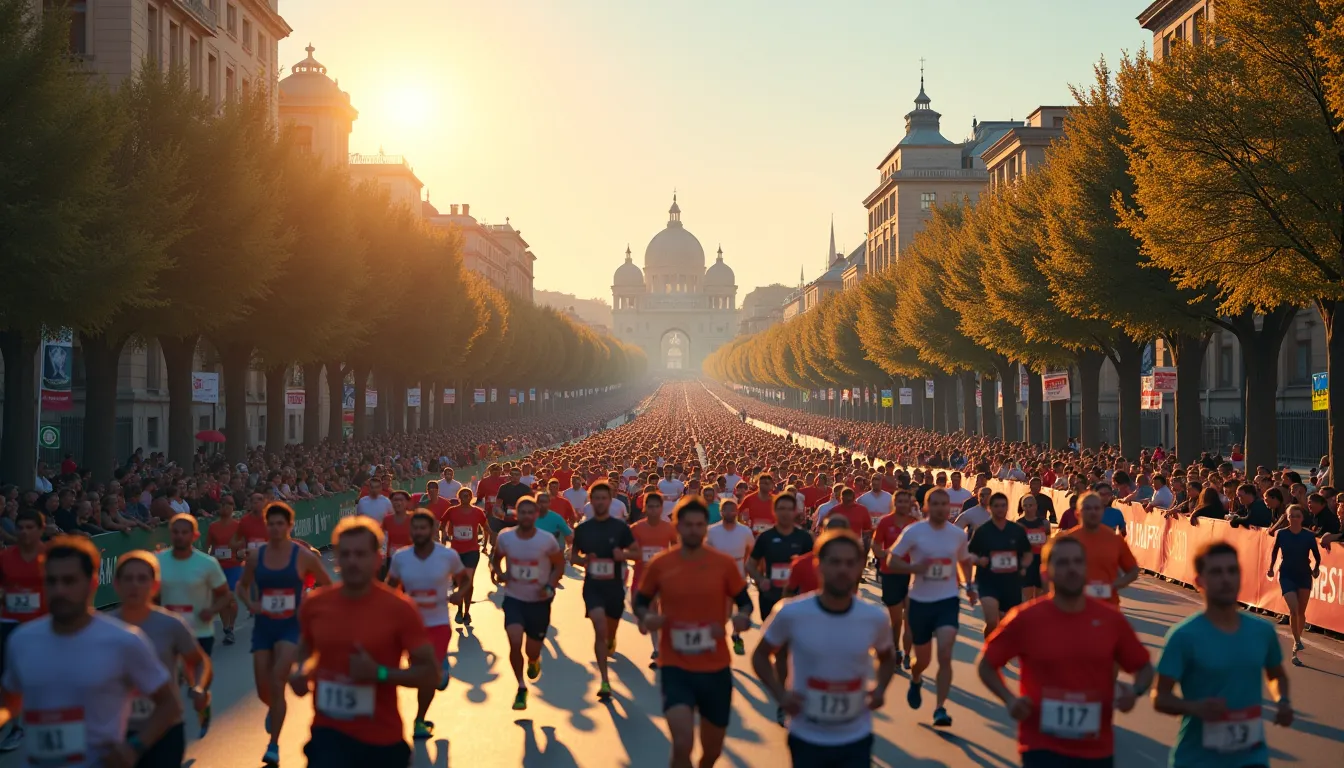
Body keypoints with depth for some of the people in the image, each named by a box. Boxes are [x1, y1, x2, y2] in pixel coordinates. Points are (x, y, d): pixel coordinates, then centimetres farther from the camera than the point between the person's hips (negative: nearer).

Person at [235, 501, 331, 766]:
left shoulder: (303, 556, -7)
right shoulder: (256, 556, 0)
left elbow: (327, 586, 4)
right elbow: (242, 586, 14)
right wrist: (249, 603, -6)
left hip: (291, 626, -3)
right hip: (263, 625, 4)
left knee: (276, 682, -21)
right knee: (263, 690, 8)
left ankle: (274, 746, -12)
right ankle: (273, 710, 48)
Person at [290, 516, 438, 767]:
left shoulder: (399, 608, -12)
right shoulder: (315, 604, -1)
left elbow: (430, 674, -11)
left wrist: (379, 673, -24)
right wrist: (300, 672, -3)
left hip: (382, 739, -1)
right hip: (329, 731, 2)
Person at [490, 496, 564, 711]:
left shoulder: (547, 540, -16)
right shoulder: (504, 537, -11)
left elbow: (560, 565, -2)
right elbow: (495, 559, 8)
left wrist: (550, 586, -17)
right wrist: (498, 572, -13)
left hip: (539, 601, 0)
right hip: (514, 598, 1)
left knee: (532, 650, 9)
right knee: (515, 643, -18)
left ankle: (534, 661, 50)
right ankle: (521, 688, 4)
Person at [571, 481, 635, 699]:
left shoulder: (620, 527, -4)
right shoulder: (582, 529, -1)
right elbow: (573, 556, 10)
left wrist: (623, 554, -19)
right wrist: (584, 559, -13)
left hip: (615, 585, 1)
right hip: (592, 586, -1)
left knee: (610, 629, 19)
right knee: (600, 628, -18)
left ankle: (610, 643, 59)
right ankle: (604, 681, -16)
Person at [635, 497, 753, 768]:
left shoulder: (724, 564, -4)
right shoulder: (659, 565, -5)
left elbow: (744, 601, 7)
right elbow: (640, 601, 9)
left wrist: (743, 617, -17)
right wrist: (646, 617, -14)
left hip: (716, 668, 2)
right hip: (675, 667, -2)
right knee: (682, 745, -23)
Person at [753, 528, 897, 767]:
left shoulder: (875, 618, -7)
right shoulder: (791, 614, -14)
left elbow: (887, 657, 15)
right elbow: (760, 656, 3)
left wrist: (880, 688, -4)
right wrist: (780, 693, -12)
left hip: (856, 739, 1)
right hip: (806, 738, -1)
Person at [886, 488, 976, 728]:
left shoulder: (958, 534, 0)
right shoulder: (913, 532, -8)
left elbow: (964, 561, 20)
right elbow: (891, 561, -6)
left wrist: (968, 586, 10)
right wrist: (914, 567, -23)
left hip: (948, 601, 1)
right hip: (920, 602, 0)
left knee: (945, 656, -17)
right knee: (923, 659, 13)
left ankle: (940, 709, -12)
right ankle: (915, 681, 48)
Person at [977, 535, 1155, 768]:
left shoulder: (1110, 620, -1)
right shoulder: (1026, 619, -8)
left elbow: (1144, 667, 11)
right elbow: (986, 664, 3)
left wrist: (1135, 691, -11)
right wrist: (1009, 699, -13)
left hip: (1097, 749, 4)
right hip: (1043, 748, -4)